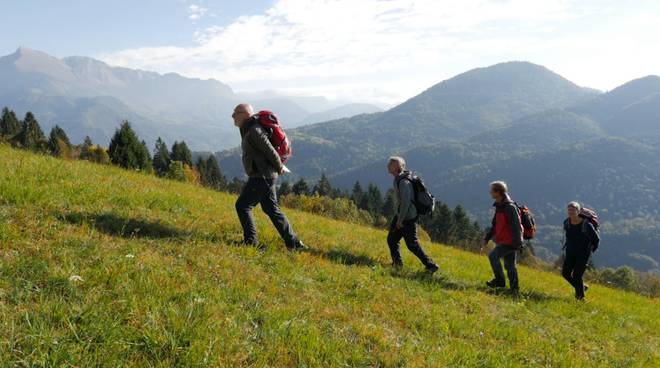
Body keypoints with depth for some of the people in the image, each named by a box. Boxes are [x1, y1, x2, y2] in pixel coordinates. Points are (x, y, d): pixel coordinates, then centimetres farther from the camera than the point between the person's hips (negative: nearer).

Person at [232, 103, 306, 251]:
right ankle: (294, 243, 16)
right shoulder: (247, 129, 15)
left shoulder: (254, 131, -18)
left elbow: (270, 150, -18)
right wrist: (278, 167, 22)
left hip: (262, 177, -10)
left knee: (242, 205, -2)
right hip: (264, 176, 10)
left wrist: (279, 168, -4)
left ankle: (251, 240, 4)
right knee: (272, 209, 13)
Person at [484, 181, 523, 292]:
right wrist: (487, 238, 17)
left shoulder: (510, 207, -17)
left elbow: (516, 226, -21)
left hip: (509, 241, -10)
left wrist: (517, 243, -24)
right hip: (503, 241, 10)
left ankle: (500, 280, -6)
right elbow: (495, 225, 21)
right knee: (509, 265, 11)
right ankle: (514, 288, 16)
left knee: (493, 256, -16)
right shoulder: (499, 206, 13)